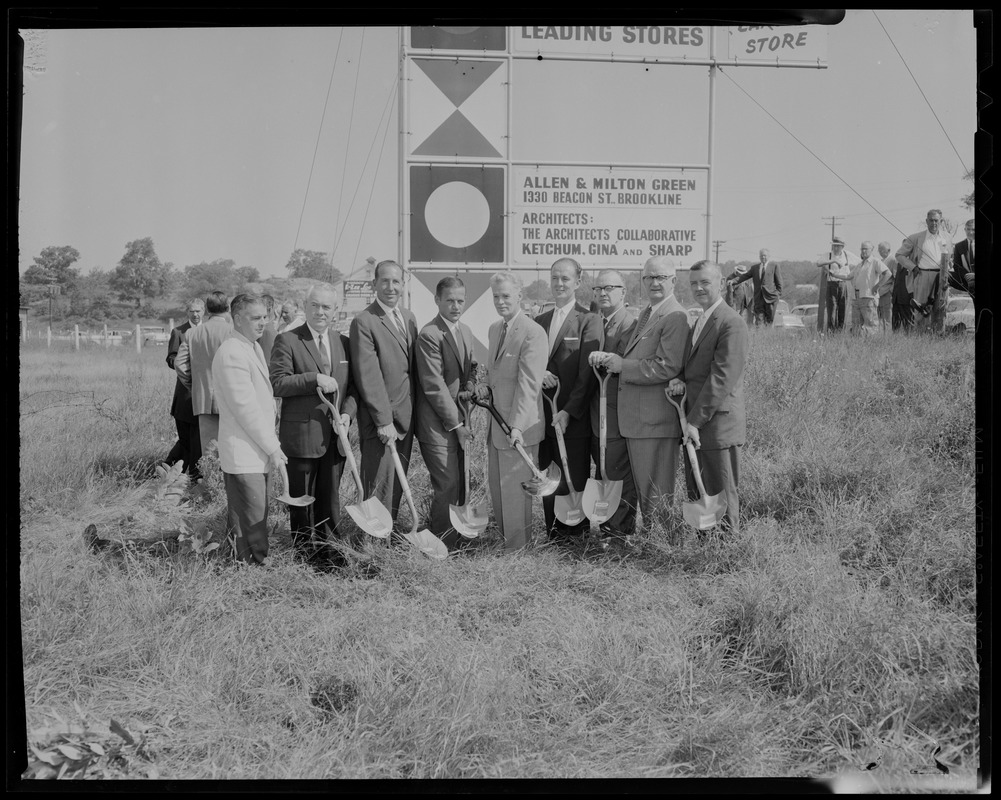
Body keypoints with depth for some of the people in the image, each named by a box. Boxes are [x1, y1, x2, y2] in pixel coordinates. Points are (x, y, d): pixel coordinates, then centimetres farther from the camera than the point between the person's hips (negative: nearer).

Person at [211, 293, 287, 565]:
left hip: (259, 451, 10)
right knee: (250, 522, -5)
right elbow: (245, 407, -20)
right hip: (243, 454, -10)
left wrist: (270, 444, 17)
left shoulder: (253, 346, 15)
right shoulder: (231, 353, -18)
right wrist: (272, 447, -15)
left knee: (257, 517, 16)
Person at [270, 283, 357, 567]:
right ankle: (305, 548, 18)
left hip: (335, 435, 4)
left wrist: (348, 413, -4)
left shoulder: (344, 343, 11)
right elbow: (276, 383, -13)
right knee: (302, 497, 6)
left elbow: (353, 387, 14)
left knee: (330, 495, 12)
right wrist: (314, 379, -20)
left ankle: (328, 545, 24)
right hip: (301, 434, -4)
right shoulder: (287, 341, -5)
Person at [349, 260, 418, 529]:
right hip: (379, 421, -7)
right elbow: (368, 376, -15)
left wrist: (415, 414, 11)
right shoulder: (364, 322, -11)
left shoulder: (409, 318, 13)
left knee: (397, 486, 13)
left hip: (406, 418, 7)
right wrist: (383, 420, -18)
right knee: (380, 488, -2)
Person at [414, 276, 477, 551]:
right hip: (437, 425, -8)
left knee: (460, 484, 10)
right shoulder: (429, 335, -15)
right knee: (448, 485, -7)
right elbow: (434, 386, -16)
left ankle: (454, 543, 20)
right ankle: (442, 547, 6)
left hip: (459, 420, 8)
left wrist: (470, 390, 1)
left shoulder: (465, 331, 13)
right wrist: (456, 425, -13)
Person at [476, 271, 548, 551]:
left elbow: (528, 384, -23)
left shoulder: (533, 333, -16)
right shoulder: (494, 329, 12)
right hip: (496, 423, 8)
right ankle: (503, 538, 28)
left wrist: (517, 425, -29)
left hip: (519, 426, -8)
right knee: (497, 487, 15)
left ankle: (518, 548, 11)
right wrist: (486, 384, 2)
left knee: (515, 491, 0)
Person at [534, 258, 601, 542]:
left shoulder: (589, 321, -4)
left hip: (574, 418, -5)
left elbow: (587, 373, -10)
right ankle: (552, 533, 19)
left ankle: (577, 535, 10)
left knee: (574, 480, -1)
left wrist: (569, 411, -16)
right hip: (544, 415, 6)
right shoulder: (539, 321, 15)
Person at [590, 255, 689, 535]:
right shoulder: (646, 314, 16)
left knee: (655, 492, 0)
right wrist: (608, 357, -1)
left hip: (656, 419, -10)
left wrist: (621, 365, -16)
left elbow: (668, 367, -23)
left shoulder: (675, 317, -15)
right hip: (636, 417, 10)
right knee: (642, 488, 18)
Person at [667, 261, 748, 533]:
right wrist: (681, 380, -1)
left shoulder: (731, 324, -14)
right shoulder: (700, 322, 18)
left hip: (717, 425, -9)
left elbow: (722, 378, -18)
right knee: (696, 493, 13)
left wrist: (695, 421, -18)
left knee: (721, 496, -1)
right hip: (694, 423, 9)